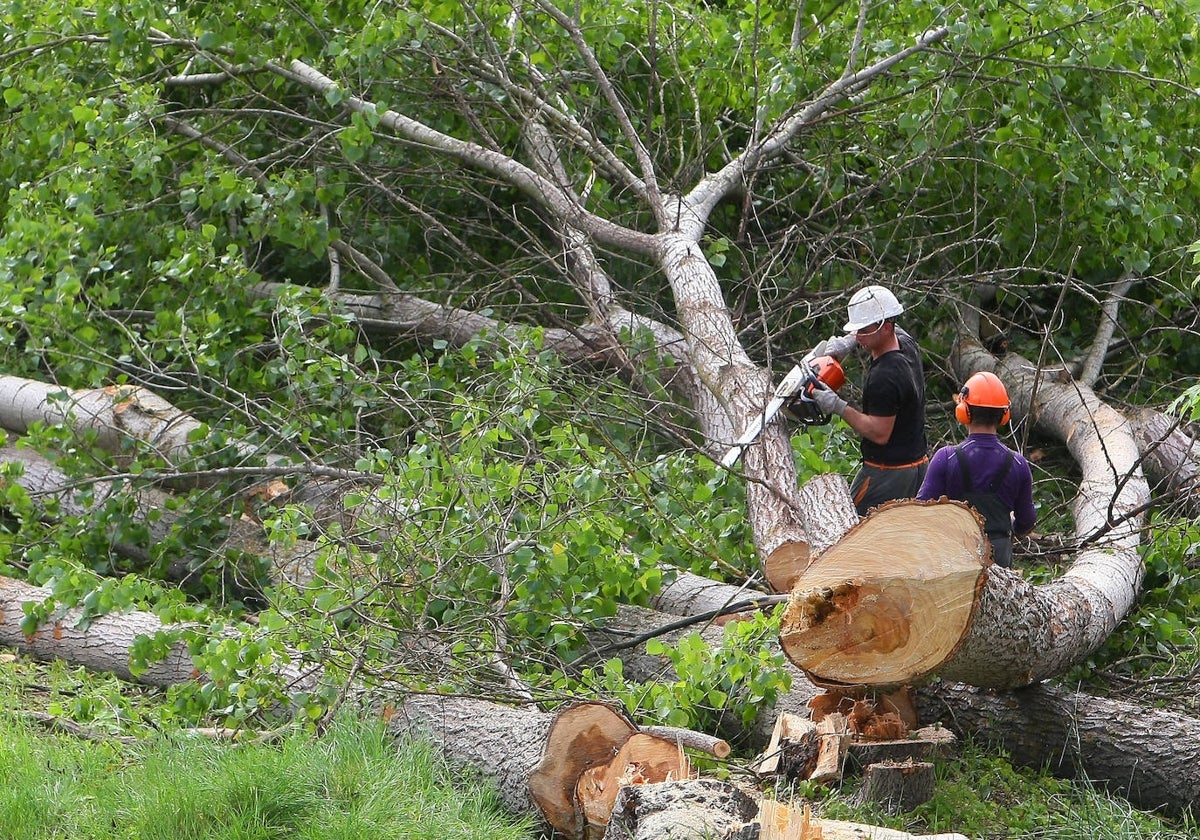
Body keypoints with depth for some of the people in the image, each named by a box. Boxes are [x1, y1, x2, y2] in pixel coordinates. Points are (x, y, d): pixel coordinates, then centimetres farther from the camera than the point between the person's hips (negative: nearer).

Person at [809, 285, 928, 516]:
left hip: (887, 471, -10)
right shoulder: (906, 343, 1)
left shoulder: (884, 377, -27)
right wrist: (848, 341, 8)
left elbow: (880, 433, -24)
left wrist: (838, 407, -22)